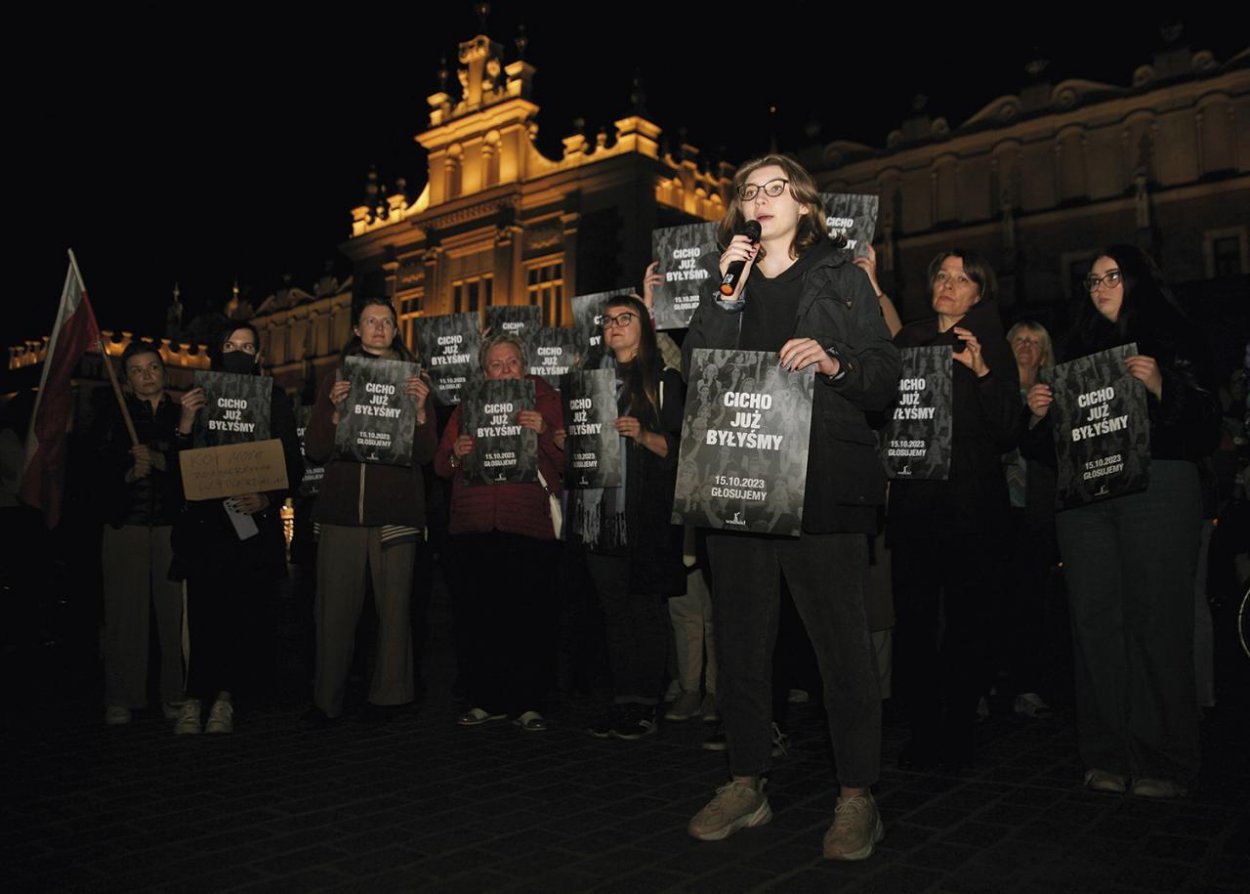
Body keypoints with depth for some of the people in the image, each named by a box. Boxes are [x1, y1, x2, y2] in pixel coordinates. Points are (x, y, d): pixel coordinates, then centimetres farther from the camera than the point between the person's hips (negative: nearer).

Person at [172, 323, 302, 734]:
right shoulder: (197, 397, 11)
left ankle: (225, 696, 13)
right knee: (204, 611, -6)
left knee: (247, 613, -1)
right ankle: (195, 698, 6)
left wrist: (268, 499, -12)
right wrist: (185, 424, -10)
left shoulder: (274, 398, 7)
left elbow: (293, 462, 4)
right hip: (204, 522, 0)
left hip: (256, 522, 0)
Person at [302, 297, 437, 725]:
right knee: (335, 606, -1)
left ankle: (388, 694, 13)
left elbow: (425, 454, 5)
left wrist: (420, 410, -11)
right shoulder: (336, 380, 14)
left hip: (396, 512, -1)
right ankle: (327, 698, 10)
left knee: (394, 605, 0)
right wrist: (336, 411, -9)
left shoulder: (413, 382, 11)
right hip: (342, 509, 1)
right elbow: (314, 450, 8)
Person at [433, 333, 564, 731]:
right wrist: (456, 454, -5)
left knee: (531, 618, -4)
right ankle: (488, 700, 17)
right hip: (474, 528, 3)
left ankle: (529, 703, 7)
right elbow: (440, 465, 16)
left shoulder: (547, 400, 10)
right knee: (482, 616, 4)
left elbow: (567, 461, 1)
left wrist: (544, 432, -15)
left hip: (530, 526, -3)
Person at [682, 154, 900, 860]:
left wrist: (834, 362, -15)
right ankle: (747, 784, 21)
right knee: (741, 639, 7)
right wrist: (728, 293, -1)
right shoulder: (730, 282, 19)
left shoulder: (841, 275, 11)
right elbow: (697, 374, 5)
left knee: (843, 640, -4)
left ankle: (857, 796, 10)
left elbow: (886, 377, 4)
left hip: (823, 482, -3)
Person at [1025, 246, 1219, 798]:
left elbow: (1206, 425, 0)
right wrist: (1042, 411, 1)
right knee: (1095, 622, 0)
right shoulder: (1081, 347, 21)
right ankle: (1107, 756, 8)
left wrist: (1160, 387, -15)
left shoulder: (1173, 339, 9)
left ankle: (1161, 762, 4)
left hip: (1157, 488, -4)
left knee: (1155, 622, -6)